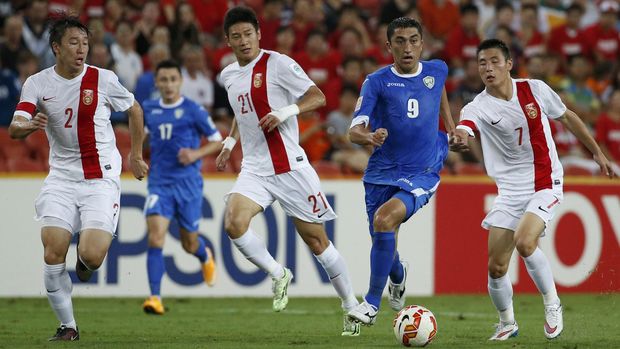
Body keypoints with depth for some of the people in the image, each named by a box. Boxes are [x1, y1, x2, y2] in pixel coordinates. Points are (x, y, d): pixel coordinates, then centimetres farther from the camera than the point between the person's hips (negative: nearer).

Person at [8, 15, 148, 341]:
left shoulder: (102, 79, -5)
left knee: (91, 256, -17)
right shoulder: (37, 83, -2)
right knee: (52, 253, -13)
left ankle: (86, 261, 23)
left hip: (101, 179, -2)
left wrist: (135, 155, 18)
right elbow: (14, 129, -13)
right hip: (61, 177, 2)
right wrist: (30, 125, -36)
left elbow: (134, 110, 13)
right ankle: (67, 326, 5)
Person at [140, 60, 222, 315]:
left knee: (189, 244, 10)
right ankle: (155, 298, -20)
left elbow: (217, 141, 1)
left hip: (188, 183, -2)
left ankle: (205, 257, 49)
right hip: (159, 183, 2)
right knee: (155, 238, -18)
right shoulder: (148, 110, 6)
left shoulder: (193, 110, -5)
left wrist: (197, 153, -16)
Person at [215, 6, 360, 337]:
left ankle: (352, 307, 15)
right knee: (233, 224, -22)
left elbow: (318, 97, -11)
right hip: (254, 170, 5)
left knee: (316, 239, 0)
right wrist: (229, 142, 22)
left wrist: (285, 111, -26)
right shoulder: (228, 76, 12)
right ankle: (277, 274, 1)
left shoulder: (277, 64, -7)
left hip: (290, 167, -5)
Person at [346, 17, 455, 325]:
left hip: (422, 175, -1)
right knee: (382, 242, 8)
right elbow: (354, 131, -16)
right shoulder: (377, 82, -6)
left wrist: (450, 125, 24)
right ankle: (398, 275, 49)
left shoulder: (437, 70, 2)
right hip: (382, 173, 1)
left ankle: (372, 303, -19)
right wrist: (369, 137, -37)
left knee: (385, 219, -28)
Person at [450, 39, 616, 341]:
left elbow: (567, 117, 12)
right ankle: (507, 323, 25)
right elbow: (463, 130, -32)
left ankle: (552, 302, -3)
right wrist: (458, 140, -56)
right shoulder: (478, 107, -9)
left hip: (545, 184, -2)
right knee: (496, 267, -2)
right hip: (510, 189, 2)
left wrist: (597, 152, 18)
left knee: (524, 242, -27)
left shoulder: (534, 89, -5)